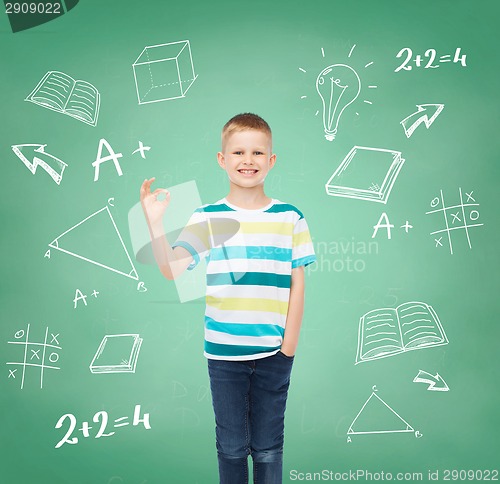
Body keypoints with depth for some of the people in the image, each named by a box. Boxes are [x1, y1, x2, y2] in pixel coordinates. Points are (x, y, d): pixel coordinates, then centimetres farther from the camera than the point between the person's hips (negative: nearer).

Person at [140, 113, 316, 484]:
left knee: (268, 448, 15)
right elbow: (172, 268, -14)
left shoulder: (290, 218, -1)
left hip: (274, 354, 0)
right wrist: (155, 221, -25)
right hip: (224, 353, 0)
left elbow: (297, 285, 0)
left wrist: (290, 343, -4)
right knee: (232, 446, 15)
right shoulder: (208, 218, -3)